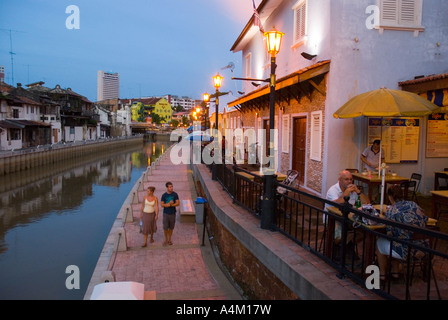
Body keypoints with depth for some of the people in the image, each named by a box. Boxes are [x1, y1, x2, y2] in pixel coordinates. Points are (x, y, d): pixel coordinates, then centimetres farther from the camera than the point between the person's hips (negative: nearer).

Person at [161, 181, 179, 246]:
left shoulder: (175, 194, -4)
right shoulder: (164, 195, -4)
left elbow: (177, 203, -7)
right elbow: (162, 205, -6)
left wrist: (170, 204, -19)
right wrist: (169, 203, -20)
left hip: (172, 213, 1)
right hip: (166, 213, -1)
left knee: (171, 227, 8)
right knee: (165, 227, -1)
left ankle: (169, 239, 25)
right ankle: (166, 239, 21)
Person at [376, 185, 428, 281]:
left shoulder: (390, 210, -13)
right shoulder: (413, 204, 2)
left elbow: (390, 234, -13)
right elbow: (425, 219, 10)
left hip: (406, 251, -6)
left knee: (380, 242, 20)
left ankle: (382, 274, 34)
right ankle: (395, 272, 39)